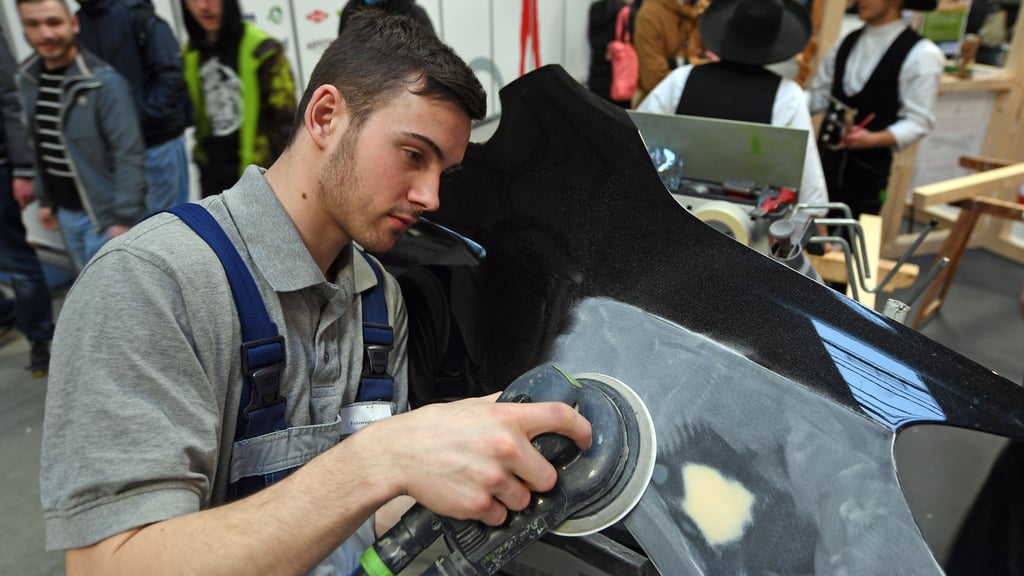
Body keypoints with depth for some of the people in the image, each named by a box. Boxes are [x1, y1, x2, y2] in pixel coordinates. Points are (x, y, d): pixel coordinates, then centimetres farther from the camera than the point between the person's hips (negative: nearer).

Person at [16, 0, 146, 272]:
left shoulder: (104, 82, -18)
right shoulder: (28, 79, 4)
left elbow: (129, 155, -20)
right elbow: (39, 147, 12)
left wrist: (123, 216, -21)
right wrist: (46, 199, 14)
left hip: (104, 212, -7)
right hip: (66, 212, 7)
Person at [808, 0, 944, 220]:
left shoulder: (921, 55, -8)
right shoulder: (847, 42, 11)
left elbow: (918, 122, -11)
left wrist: (873, 138, -27)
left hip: (868, 169, -5)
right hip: (825, 159, 5)